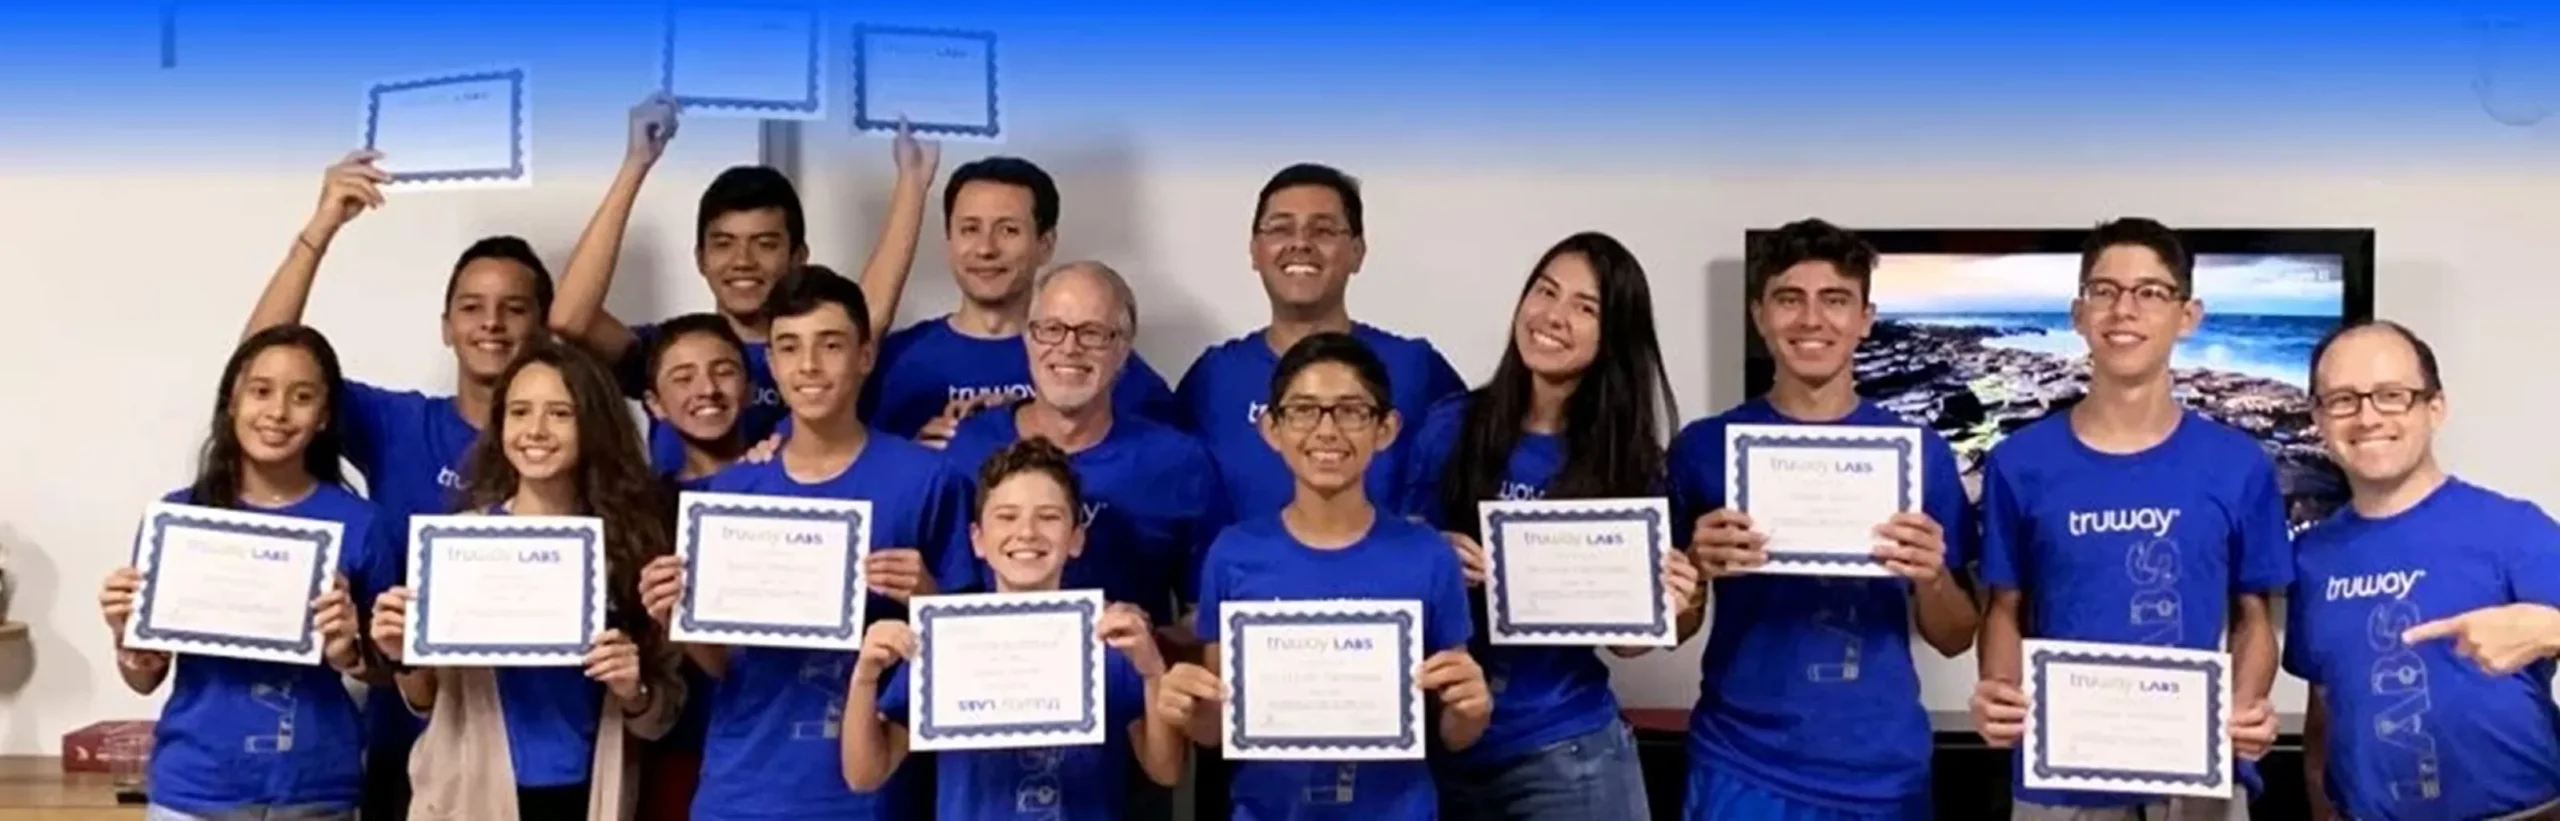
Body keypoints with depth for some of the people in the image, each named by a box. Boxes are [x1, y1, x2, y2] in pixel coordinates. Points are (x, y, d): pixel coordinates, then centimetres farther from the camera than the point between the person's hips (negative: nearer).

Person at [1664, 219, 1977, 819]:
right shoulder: (1705, 446, -1)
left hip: (1883, 772, 1)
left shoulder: (1919, 452, 1)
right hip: (1742, 768, -1)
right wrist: (1699, 567, -15)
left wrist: (1932, 577, -15)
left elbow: (1954, 640, 5)